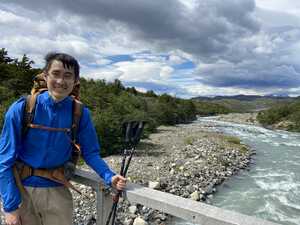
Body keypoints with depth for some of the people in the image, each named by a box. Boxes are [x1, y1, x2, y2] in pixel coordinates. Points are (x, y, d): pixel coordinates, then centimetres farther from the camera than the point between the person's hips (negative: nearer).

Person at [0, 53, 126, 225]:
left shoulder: (81, 114, -9)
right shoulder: (21, 109, -13)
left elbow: (90, 152, -2)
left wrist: (109, 177, -18)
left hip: (57, 191, 1)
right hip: (21, 190, 0)